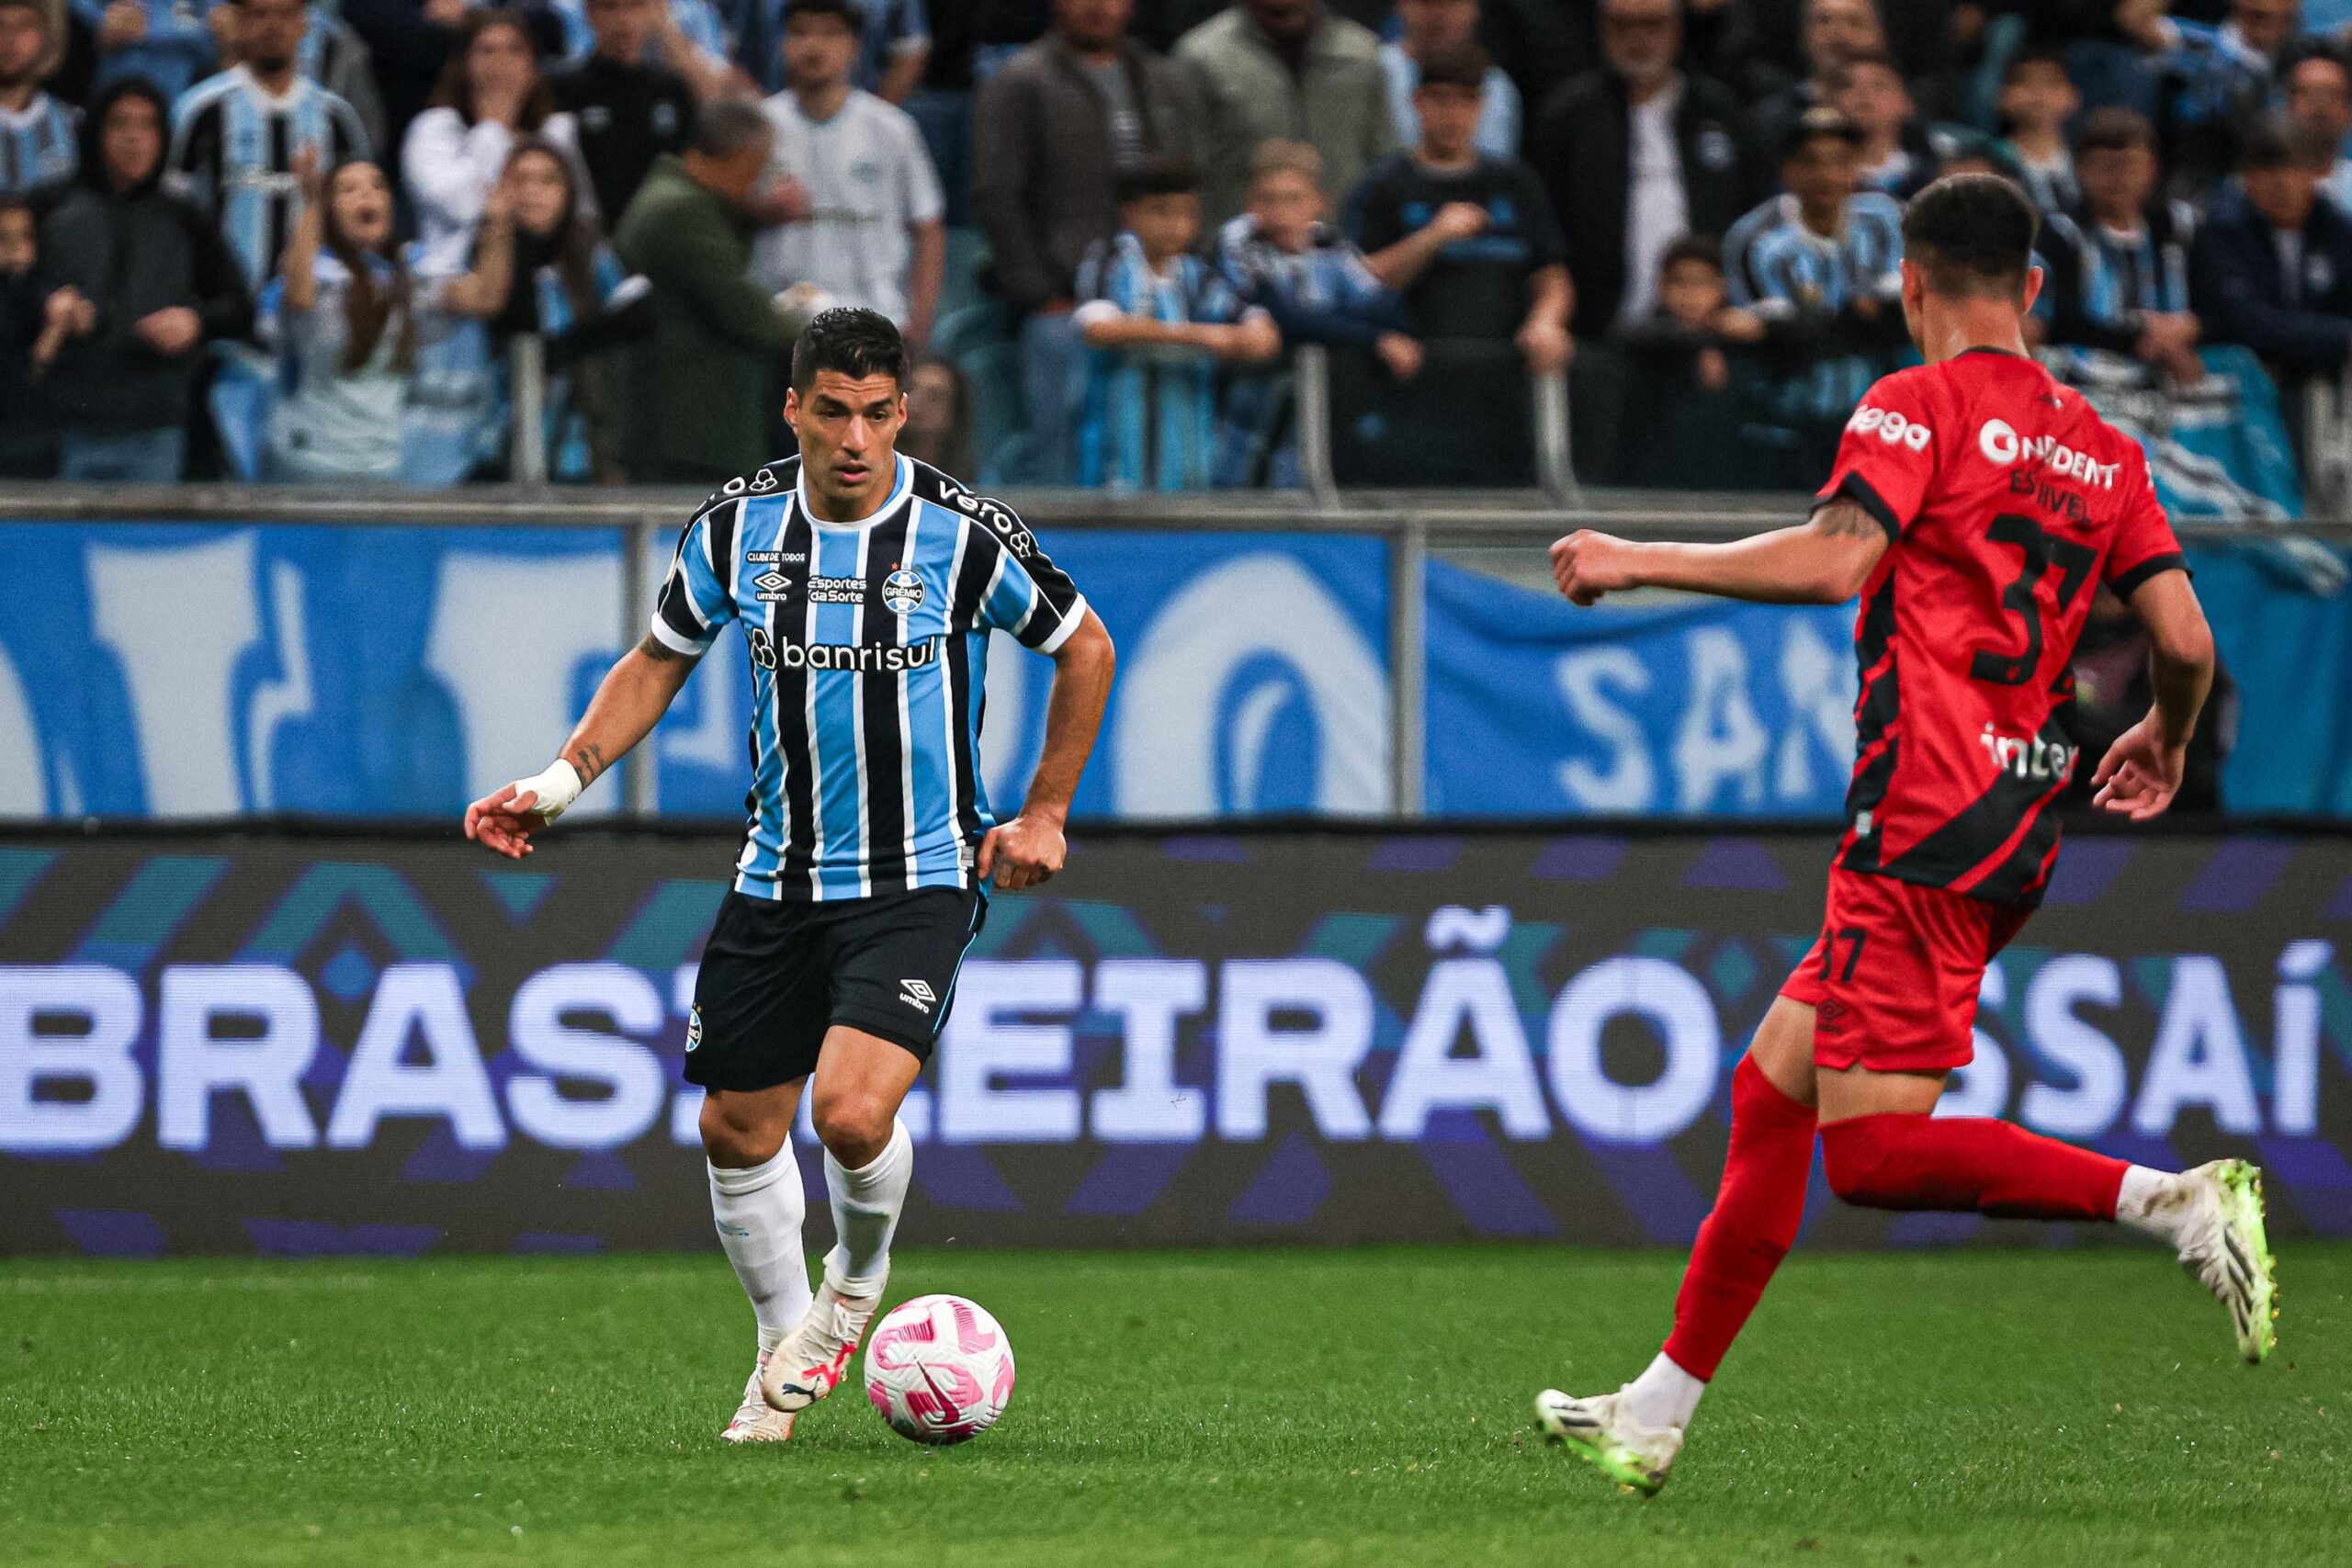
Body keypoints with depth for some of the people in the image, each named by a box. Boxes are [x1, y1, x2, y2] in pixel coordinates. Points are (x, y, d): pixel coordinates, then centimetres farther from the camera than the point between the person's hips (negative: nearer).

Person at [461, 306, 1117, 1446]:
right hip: (777, 874, 4)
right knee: (738, 1128, 8)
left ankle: (858, 1277, 10)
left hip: (920, 879, -4)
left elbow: (1084, 649, 4)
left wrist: (1043, 815, 5)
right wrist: (563, 779, 1)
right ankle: (789, 1350, 32)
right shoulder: (737, 526, -3)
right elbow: (659, 660, 12)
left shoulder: (966, 535, -12)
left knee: (852, 1109, -23)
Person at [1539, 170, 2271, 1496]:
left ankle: (2180, 1201, -23)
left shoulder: (1920, 406, -4)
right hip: (2020, 828, 9)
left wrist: (1641, 563, -11)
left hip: (1925, 825, -8)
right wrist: (2165, 744, 30)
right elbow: (2187, 641, 8)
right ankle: (1660, 1412, 17)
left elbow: (1834, 560, -20)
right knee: (1771, 1089, 14)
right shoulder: (2102, 449, 15)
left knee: (1874, 1151, -12)